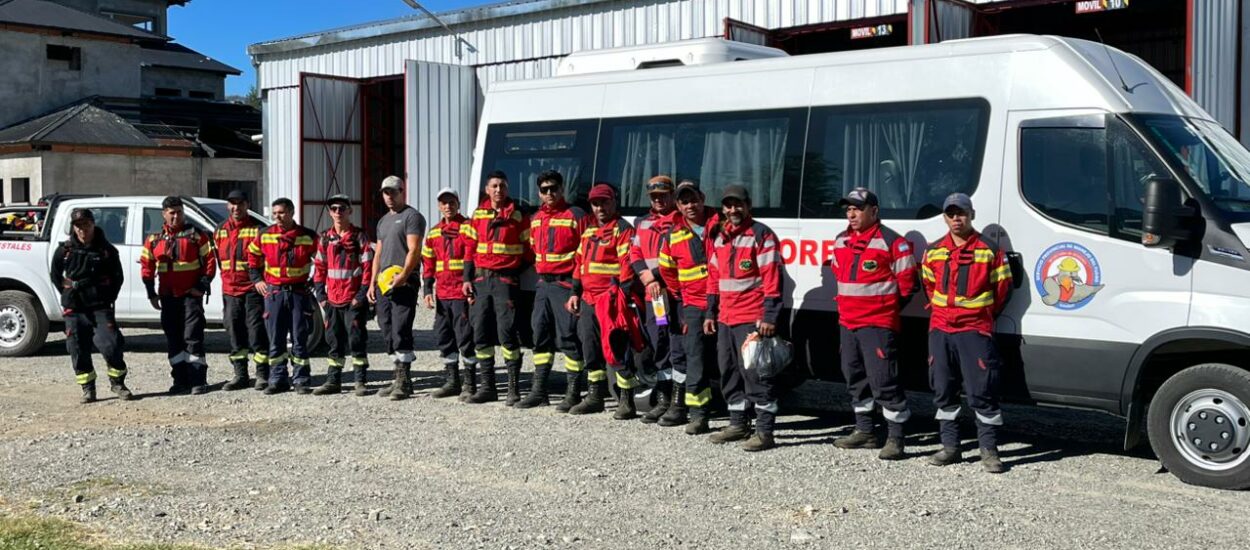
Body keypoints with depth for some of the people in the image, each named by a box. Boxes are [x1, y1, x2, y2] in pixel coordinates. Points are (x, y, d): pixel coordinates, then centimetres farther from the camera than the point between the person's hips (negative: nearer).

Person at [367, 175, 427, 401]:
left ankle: (404, 381, -8)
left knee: (400, 332, -12)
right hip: (384, 284, 9)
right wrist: (373, 283, 18)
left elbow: (414, 250, -13)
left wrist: (403, 275, -25)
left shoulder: (412, 216, -3)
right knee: (389, 333, 8)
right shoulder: (383, 221, 24)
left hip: (404, 284, -9)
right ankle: (400, 379, 15)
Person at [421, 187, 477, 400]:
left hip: (463, 293, -7)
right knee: (444, 337, 10)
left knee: (465, 337, -5)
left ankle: (469, 383, 2)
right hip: (442, 294, 7)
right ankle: (452, 381, 21)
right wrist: (428, 290, 10)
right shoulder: (433, 233, 15)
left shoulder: (468, 228, -4)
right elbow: (428, 263, 18)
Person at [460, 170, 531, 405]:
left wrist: (520, 273, -5)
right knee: (481, 332, 6)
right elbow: (470, 248, 12)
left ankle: (513, 387, -2)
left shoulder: (518, 215, 1)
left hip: (506, 279, -4)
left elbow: (528, 249, 2)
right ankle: (486, 386, 14)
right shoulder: (478, 214, 12)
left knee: (507, 332, -9)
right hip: (481, 279, 4)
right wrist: (467, 278, 6)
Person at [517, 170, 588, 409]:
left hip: (566, 284, -7)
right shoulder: (536, 219, 16)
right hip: (543, 284, 7)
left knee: (568, 336, -6)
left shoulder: (576, 216, -6)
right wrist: (540, 273, 16)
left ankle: (572, 391, 1)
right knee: (541, 335, 9)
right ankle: (539, 391, 16)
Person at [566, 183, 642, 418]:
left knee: (617, 350, -7)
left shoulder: (623, 230, -5)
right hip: (588, 300, 8)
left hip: (611, 300, -8)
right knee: (590, 348, 12)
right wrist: (576, 293, 19)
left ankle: (626, 400, 0)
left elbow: (628, 265, -13)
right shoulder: (588, 232, 20)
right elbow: (580, 264, 25)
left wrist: (624, 297, -18)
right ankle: (595, 396, 24)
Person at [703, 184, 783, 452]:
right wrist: (710, 313, 17)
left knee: (754, 372, -8)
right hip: (725, 318, 8)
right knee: (729, 372, 13)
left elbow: (772, 279, -13)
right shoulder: (720, 237, 15)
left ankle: (764, 431, -4)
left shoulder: (762, 236, -8)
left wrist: (769, 316, -18)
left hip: (752, 319, -8)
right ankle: (738, 424, 25)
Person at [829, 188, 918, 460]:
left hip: (878, 324, -8)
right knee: (855, 377, 15)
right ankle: (864, 432, 27)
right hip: (847, 322, 8)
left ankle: (895, 438, -4)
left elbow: (907, 282, -7)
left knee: (883, 379, -11)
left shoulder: (892, 242, -10)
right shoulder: (841, 241, 13)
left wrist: (887, 307, 0)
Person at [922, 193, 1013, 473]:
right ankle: (950, 447, 16)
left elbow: (1002, 288, 5)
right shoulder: (933, 252, 10)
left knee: (982, 391, -7)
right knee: (943, 390, 7)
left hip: (975, 330, -4)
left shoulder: (990, 251, -2)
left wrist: (984, 314, 8)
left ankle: (989, 450, 0)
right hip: (940, 329, 4)